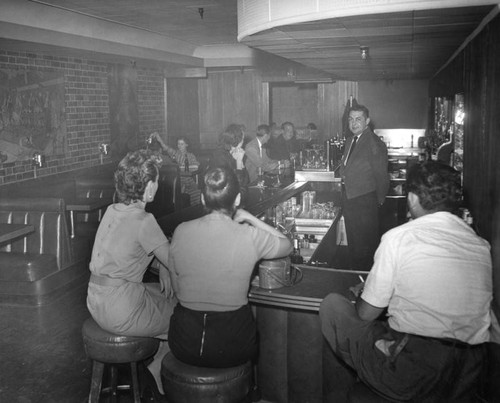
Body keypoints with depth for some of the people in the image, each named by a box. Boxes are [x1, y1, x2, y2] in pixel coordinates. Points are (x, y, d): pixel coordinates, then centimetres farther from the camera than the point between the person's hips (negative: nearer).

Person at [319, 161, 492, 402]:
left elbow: (366, 313, -3)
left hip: (410, 376, -6)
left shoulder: (398, 238, -9)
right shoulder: (482, 246, 6)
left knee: (332, 304, 8)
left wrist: (361, 296, 20)